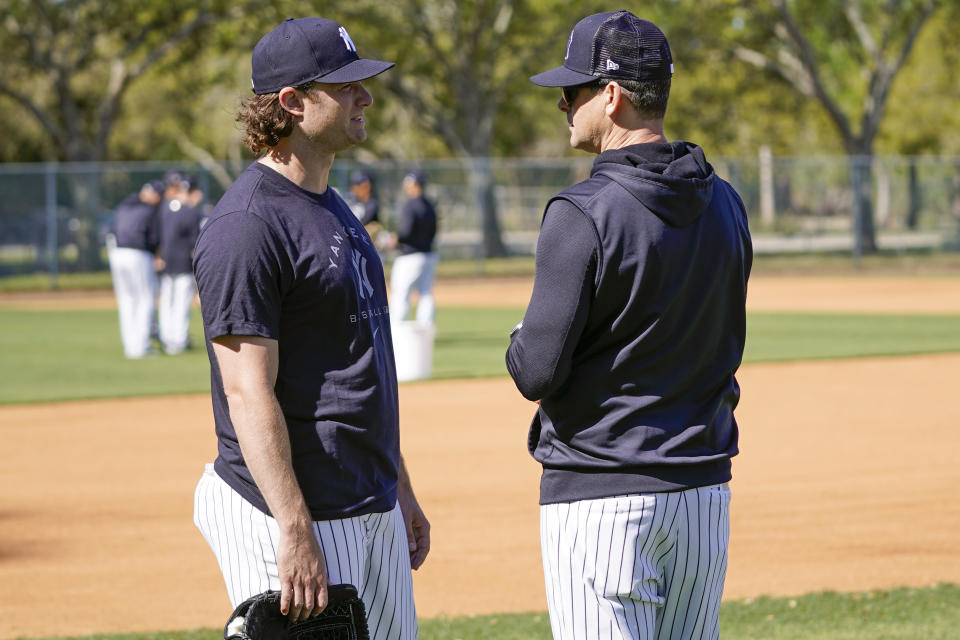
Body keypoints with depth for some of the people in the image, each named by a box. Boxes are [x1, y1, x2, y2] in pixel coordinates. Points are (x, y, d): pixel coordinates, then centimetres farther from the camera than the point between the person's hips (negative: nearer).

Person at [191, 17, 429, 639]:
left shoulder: (333, 208, 16)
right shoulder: (248, 227, -16)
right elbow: (249, 393, -21)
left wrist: (400, 488, 22)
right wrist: (294, 534, -25)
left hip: (374, 511, 10)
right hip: (296, 516, -10)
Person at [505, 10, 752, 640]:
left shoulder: (583, 215, -15)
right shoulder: (725, 204, 8)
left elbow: (538, 370, -15)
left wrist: (522, 343, 6)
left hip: (602, 495, -7)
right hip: (706, 491, 7)